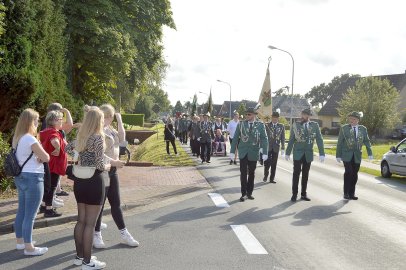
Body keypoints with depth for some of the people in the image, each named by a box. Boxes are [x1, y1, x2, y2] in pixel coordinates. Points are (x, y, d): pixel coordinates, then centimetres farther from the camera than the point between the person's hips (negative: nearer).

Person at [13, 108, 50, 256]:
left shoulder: (17, 138, 9)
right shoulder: (30, 139, -20)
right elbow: (46, 157, -17)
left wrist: (36, 157, -4)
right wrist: (40, 157, 3)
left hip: (21, 177, 10)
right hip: (32, 178, -10)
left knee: (22, 211, 19)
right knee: (30, 214, -3)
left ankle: (20, 241, 31)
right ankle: (29, 247, 4)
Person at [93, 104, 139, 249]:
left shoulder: (110, 129, 11)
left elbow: (121, 139, 1)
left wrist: (119, 121, -1)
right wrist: (112, 161, -25)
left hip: (112, 170, 9)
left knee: (116, 203, 14)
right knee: (99, 203, 2)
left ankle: (124, 234, 23)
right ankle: (96, 235, 16)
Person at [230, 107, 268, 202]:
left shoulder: (260, 125, -3)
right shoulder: (241, 124, 0)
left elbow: (264, 139, -6)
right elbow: (235, 138, 2)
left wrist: (265, 153, -15)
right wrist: (232, 151, -1)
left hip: (254, 153, 0)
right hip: (243, 153, 0)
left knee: (251, 173, 10)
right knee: (243, 174, 1)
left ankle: (249, 193, 22)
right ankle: (243, 193, 9)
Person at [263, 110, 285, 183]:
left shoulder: (281, 126, 6)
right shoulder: (267, 125, 1)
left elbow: (282, 138, 5)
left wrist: (283, 148, 1)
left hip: (276, 147, 2)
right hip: (268, 147, -1)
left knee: (274, 164, 4)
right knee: (267, 162, -5)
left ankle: (272, 178, 14)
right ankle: (265, 176, 17)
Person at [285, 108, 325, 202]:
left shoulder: (314, 125, 0)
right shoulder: (296, 125, -1)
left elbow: (319, 139, -2)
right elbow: (291, 140, 1)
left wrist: (321, 153, -8)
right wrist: (288, 153, 1)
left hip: (308, 154, 1)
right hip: (298, 153, -1)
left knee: (305, 175, 8)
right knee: (296, 174, -2)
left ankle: (304, 194, 17)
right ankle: (294, 194, 6)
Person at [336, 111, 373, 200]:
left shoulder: (363, 129, 7)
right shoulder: (344, 128, 1)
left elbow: (367, 141, 9)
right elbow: (339, 142, 1)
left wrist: (370, 153, -1)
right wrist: (338, 155, -2)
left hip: (357, 155, 3)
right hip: (347, 155, -2)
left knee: (354, 174, 3)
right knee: (348, 173, -12)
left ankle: (352, 193, 13)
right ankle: (346, 193, -2)